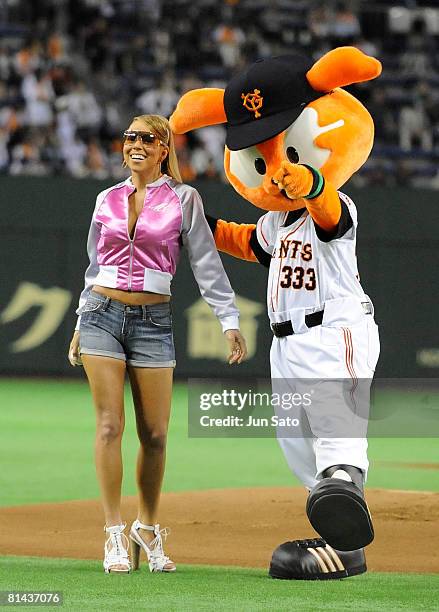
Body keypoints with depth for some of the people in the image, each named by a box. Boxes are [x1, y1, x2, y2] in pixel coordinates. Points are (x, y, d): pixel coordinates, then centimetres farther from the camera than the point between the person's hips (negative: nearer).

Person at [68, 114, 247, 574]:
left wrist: (229, 321, -7)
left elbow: (206, 264, 0)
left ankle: (147, 530, 15)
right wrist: (81, 324, 17)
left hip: (153, 322, -1)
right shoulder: (107, 200, 10)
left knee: (155, 433, 0)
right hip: (102, 315, 1)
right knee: (109, 425, -7)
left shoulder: (182, 199, 3)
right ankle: (115, 534, -4)